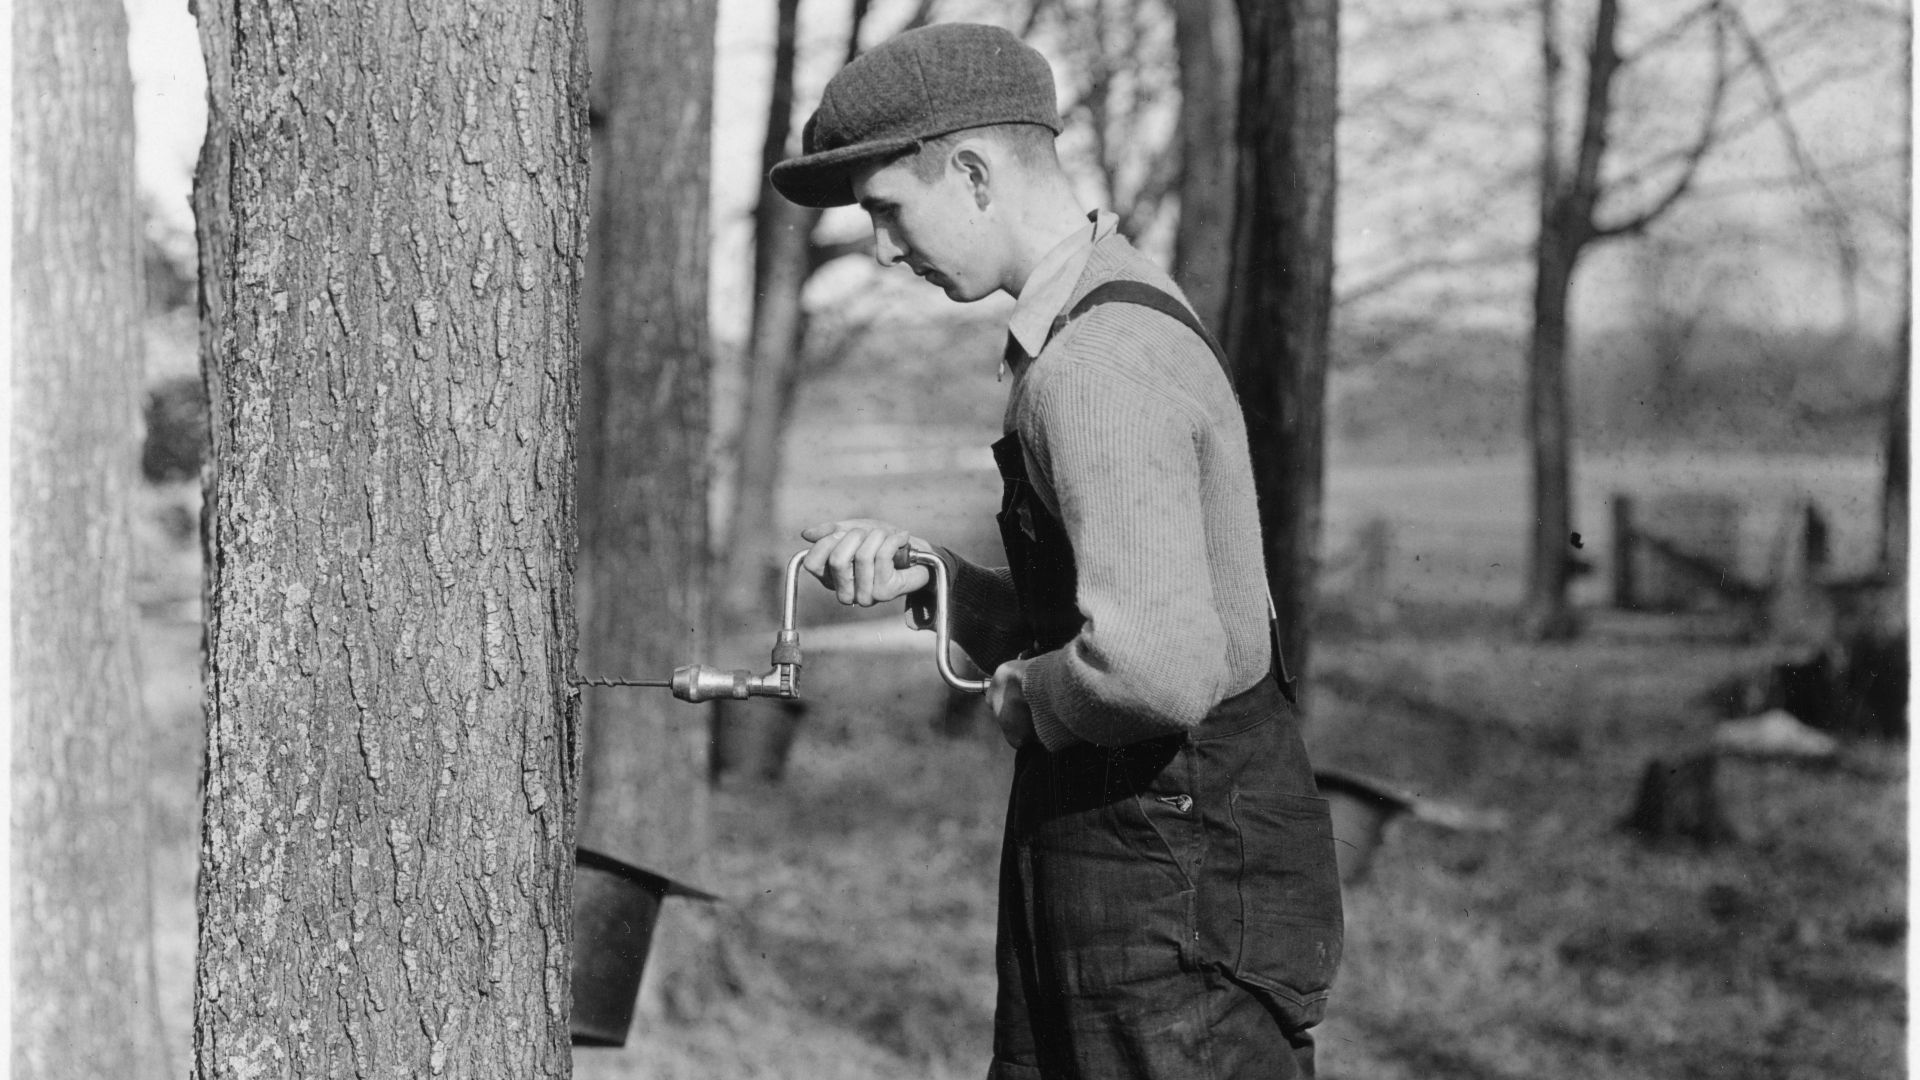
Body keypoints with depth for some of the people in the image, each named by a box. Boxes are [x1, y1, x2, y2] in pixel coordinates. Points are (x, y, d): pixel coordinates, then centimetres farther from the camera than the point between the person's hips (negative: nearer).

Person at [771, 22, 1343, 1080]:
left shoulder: (1100, 369, -21)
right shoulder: (1119, 309, 13)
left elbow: (1158, 668, -34)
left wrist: (1026, 696, -14)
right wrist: (928, 576, 5)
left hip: (1181, 881, -10)